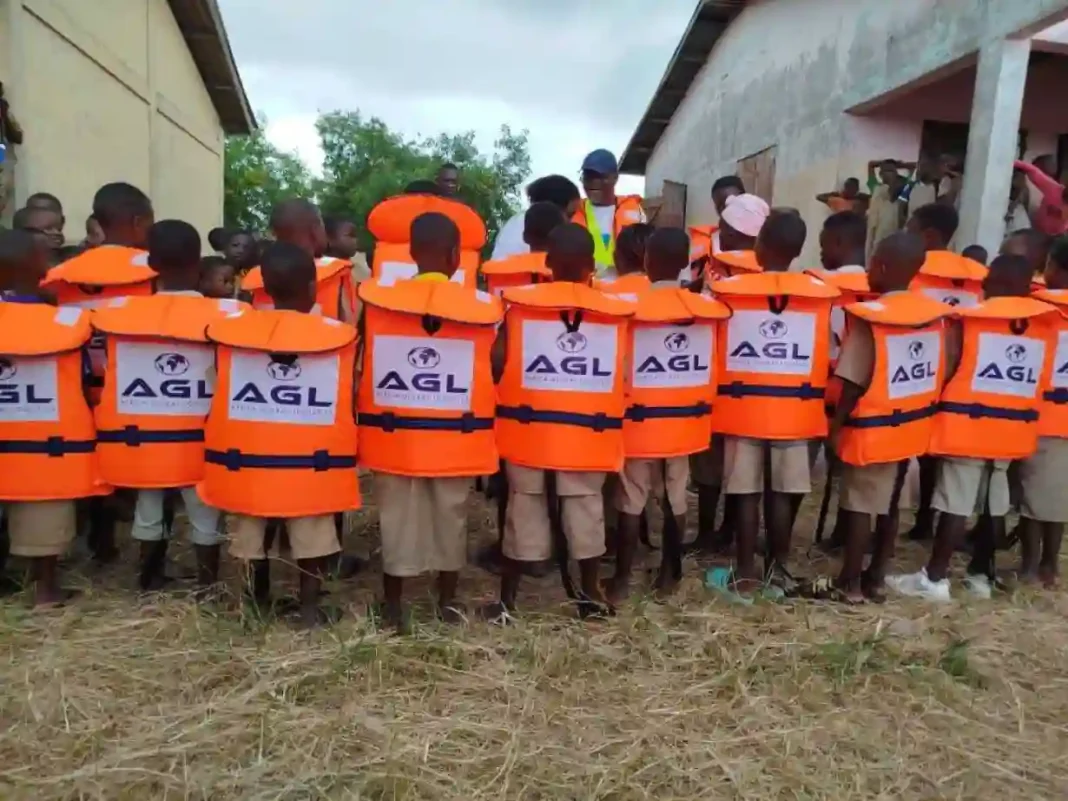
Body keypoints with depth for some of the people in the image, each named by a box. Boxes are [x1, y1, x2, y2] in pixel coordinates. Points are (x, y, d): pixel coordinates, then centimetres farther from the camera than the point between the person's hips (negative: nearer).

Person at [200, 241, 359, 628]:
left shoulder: (232, 329, -5)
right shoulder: (338, 335, -11)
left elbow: (221, 386, 5)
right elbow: (346, 398, -5)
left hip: (247, 455, 2)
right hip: (311, 458, -2)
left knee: (252, 528, 19)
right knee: (311, 534, 11)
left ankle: (259, 601, 33)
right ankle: (310, 606, 17)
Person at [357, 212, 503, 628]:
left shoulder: (378, 299, -6)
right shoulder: (482, 306, -8)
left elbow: (362, 358, 1)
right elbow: (492, 365, -3)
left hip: (394, 432, 1)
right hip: (456, 436, 0)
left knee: (397, 516, 14)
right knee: (450, 516, 16)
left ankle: (392, 604, 26)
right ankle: (448, 599, 30)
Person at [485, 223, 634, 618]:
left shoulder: (521, 304, -6)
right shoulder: (614, 311, -3)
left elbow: (497, 361, -9)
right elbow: (622, 375, -2)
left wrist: (513, 388, 8)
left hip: (528, 426, 0)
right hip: (588, 431, 0)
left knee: (525, 511, 11)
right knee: (585, 510, 14)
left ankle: (507, 598, 20)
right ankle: (591, 593, 25)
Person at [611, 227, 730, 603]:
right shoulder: (707, 307, -1)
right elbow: (710, 366, 2)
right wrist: (698, 408, 11)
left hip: (640, 421, -3)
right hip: (685, 421, 4)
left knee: (631, 503, 6)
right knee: (675, 499, 15)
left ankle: (622, 580, 12)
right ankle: (669, 573, 27)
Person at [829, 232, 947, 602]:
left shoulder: (869, 318, -19)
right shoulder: (934, 314, -1)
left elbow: (854, 384, -19)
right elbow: (938, 375, 4)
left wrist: (836, 424, -8)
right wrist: (922, 412, 16)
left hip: (872, 429, -6)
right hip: (911, 425, 6)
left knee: (859, 505, 5)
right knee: (889, 503, 17)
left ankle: (850, 582, 16)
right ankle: (876, 578, 28)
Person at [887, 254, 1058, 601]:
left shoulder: (967, 320, -9)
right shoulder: (1047, 324, 6)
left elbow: (945, 372, -13)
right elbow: (1042, 382, 8)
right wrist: (1014, 409, 19)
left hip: (967, 426, -5)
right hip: (1013, 430, 5)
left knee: (956, 506, -1)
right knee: (995, 507, 13)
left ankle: (935, 577, 5)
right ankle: (981, 575, 25)